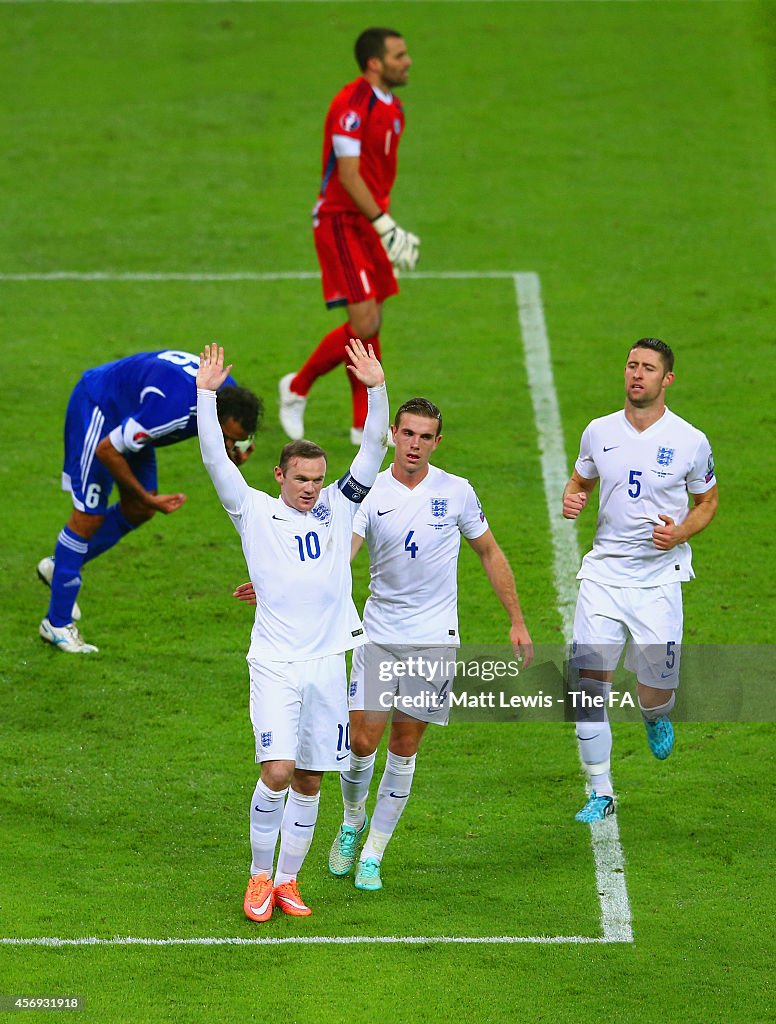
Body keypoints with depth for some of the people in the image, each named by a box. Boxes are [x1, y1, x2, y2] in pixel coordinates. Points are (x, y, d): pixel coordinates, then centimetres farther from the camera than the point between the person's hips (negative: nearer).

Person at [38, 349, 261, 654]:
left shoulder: (228, 395, -18)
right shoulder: (172, 410, -42)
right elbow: (106, 450, -29)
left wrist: (235, 454, -19)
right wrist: (149, 498, -22)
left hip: (127, 412, 9)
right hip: (96, 407, -9)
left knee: (138, 511, 11)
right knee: (88, 517, -7)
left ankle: (59, 566, 29)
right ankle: (57, 624, 3)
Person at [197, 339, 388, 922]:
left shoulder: (337, 508, 9)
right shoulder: (255, 512, 2)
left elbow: (373, 452, 3)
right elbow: (216, 460, -7)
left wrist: (377, 390, -8)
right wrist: (207, 395, -16)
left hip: (328, 661, 3)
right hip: (274, 662, -3)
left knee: (310, 781, 6)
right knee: (277, 771, -15)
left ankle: (287, 881, 18)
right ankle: (260, 878, 1)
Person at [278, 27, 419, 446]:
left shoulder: (391, 107, 12)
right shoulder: (353, 104, -17)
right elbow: (348, 174, -22)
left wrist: (389, 232, 20)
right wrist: (384, 225, -24)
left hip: (369, 223, 9)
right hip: (341, 222, -9)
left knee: (371, 325, 7)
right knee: (364, 324, -14)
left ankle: (365, 426, 12)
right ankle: (297, 387, 6)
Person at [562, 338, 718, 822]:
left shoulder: (691, 441, -5)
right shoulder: (599, 432, 3)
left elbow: (708, 500, 9)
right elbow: (581, 479, 20)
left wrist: (681, 533, -11)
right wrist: (571, 499, -4)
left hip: (658, 577, -2)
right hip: (604, 571, 2)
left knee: (655, 695, -1)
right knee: (588, 684, -9)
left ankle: (657, 713, 39)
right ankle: (601, 792, 3)